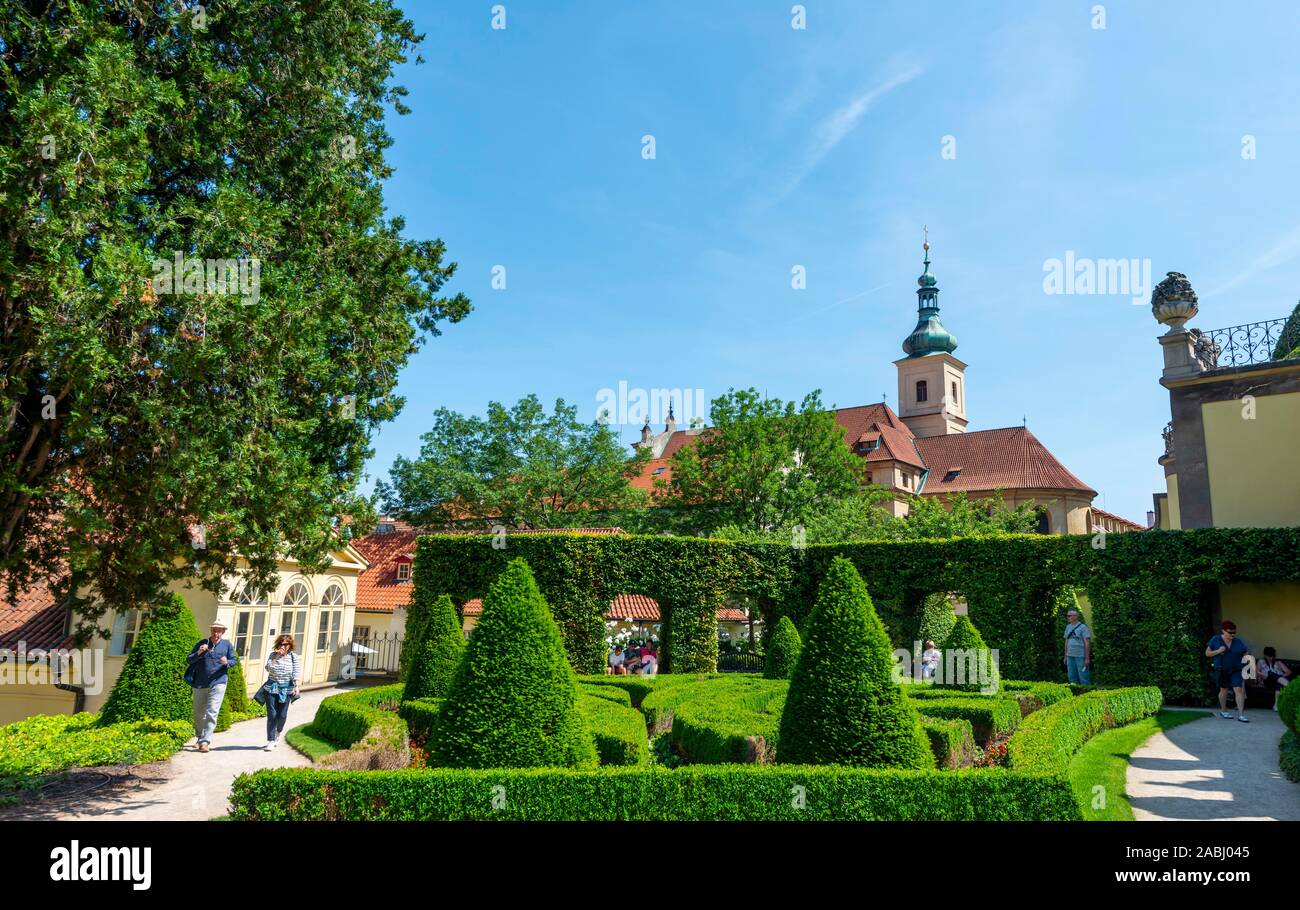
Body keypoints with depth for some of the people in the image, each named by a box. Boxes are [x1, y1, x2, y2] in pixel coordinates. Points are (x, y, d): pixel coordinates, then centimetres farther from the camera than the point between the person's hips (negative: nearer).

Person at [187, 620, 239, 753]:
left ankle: (205, 741, -13)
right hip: (200, 684, 2)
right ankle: (200, 737, 34)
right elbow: (189, 660, 2)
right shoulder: (202, 643, 3)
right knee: (198, 713, 14)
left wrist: (227, 662, -13)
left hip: (217, 683, -2)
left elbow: (234, 660, 9)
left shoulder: (227, 645, 3)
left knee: (211, 713, -12)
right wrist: (198, 653, -17)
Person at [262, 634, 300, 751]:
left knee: (282, 715, 6)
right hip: (272, 688, 0)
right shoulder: (273, 655, 3)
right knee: (272, 715, -3)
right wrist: (277, 656, -15)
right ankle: (271, 741, 3)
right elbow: (268, 668, -9)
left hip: (286, 689, 0)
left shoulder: (293, 656, 1)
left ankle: (278, 731, 36)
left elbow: (295, 672, -1)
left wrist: (296, 686, -8)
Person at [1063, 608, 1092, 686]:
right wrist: (1065, 656, 16)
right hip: (1070, 656, 6)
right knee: (1072, 677, 9)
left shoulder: (1083, 627, -5)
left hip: (1080, 656, -6)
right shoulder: (1068, 627, 14)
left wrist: (1087, 658, -12)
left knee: (1083, 677, -3)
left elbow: (1087, 643, -8)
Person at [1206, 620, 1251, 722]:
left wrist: (1246, 658, -14)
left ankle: (1241, 715, -13)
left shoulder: (1238, 642, 5)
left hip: (1236, 670, 1)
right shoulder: (1215, 640, 0)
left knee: (1239, 689, -12)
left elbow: (1246, 654, 9)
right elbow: (1207, 653, 2)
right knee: (1224, 689, 11)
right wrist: (1218, 651, -14)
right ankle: (1223, 710, 30)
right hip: (1221, 670, -1)